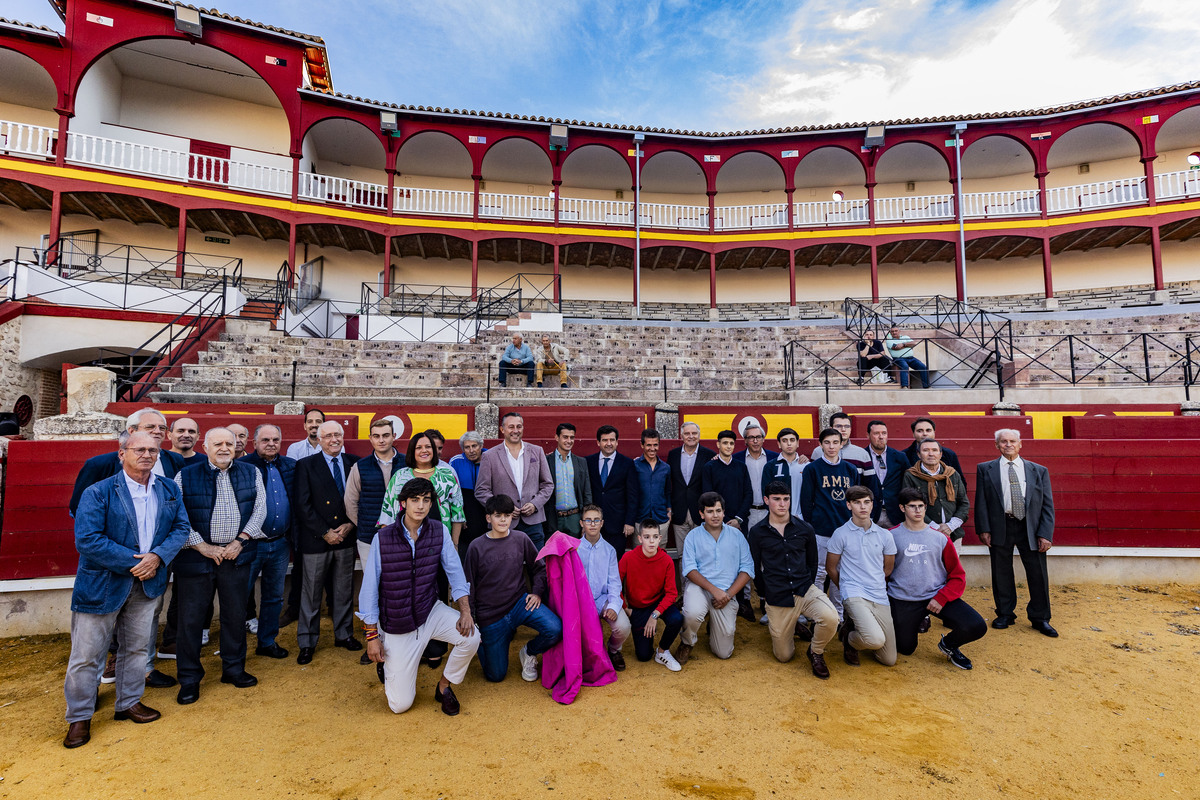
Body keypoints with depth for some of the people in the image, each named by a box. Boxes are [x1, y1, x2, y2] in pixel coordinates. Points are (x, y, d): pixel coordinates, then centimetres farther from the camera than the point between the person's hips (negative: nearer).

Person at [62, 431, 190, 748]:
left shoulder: (169, 490, 1)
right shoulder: (98, 493, -13)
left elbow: (181, 527, 1)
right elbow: (87, 540, -19)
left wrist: (158, 556, -16)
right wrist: (134, 562, -21)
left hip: (147, 582, 4)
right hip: (102, 584, -4)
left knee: (137, 648, 18)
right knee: (87, 653, 7)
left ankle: (129, 702, 35)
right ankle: (79, 717, 26)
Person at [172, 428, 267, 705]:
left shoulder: (251, 473, 4)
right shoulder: (186, 476, -2)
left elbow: (260, 509, 2)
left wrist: (241, 540, -7)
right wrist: (202, 546, -11)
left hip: (237, 554, 2)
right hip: (196, 555, -2)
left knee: (236, 614, 12)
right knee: (191, 618, 5)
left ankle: (234, 669, 29)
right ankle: (189, 679, 22)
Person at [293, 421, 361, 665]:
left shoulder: (354, 462, 4)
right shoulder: (305, 465, -3)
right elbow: (303, 505, -8)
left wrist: (350, 524, -7)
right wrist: (325, 532, -11)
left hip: (346, 537, 2)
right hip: (316, 540, -2)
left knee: (344, 590, 14)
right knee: (311, 593, 8)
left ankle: (344, 634, 30)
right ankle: (307, 642, 23)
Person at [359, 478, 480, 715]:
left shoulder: (439, 531, -9)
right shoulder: (382, 538, -16)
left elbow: (455, 572, -4)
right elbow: (370, 587, -10)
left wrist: (465, 610, -16)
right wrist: (372, 635, -8)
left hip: (430, 611, 2)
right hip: (396, 624, -2)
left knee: (471, 637, -24)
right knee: (400, 705, 1)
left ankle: (443, 686, 6)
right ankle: (387, 665, 35)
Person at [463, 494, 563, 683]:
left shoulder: (521, 539, -3)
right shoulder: (477, 547, -9)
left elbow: (538, 568, 10)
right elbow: (468, 587, -2)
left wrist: (537, 592, -5)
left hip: (519, 603, 2)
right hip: (490, 616, -1)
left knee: (555, 629, -23)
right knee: (496, 676, 6)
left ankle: (528, 653, 9)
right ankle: (479, 641, 36)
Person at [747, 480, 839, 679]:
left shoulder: (805, 529, 2)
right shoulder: (757, 532, -2)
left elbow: (812, 563, 13)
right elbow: (755, 568, 6)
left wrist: (807, 588, 9)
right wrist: (764, 594, 9)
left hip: (805, 591, 1)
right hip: (777, 599, -1)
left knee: (830, 618, -30)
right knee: (784, 656, 4)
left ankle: (816, 652, 3)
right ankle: (787, 626, 37)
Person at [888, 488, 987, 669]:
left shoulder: (939, 538, 3)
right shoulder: (891, 536, -1)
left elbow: (958, 575, 4)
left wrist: (942, 598, -10)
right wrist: (883, 598, -7)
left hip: (937, 596, 2)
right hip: (903, 600, -1)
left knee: (977, 627, -18)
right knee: (905, 649, 2)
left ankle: (948, 644, 15)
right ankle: (913, 624, 37)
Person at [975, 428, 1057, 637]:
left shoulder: (1039, 471, 7)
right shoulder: (985, 470, 4)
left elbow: (1047, 505, 4)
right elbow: (981, 502, 2)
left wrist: (1045, 534, -5)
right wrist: (984, 529, -5)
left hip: (1030, 528, 1)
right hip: (1000, 527, -1)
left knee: (1038, 574, 6)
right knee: (1001, 573, 9)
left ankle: (1040, 618, 24)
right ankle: (1005, 614, 25)